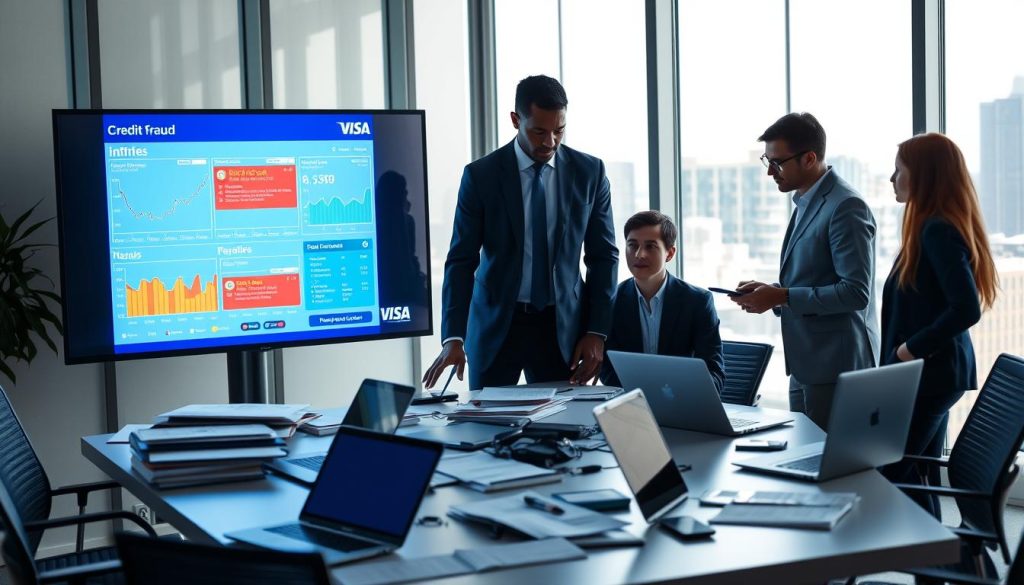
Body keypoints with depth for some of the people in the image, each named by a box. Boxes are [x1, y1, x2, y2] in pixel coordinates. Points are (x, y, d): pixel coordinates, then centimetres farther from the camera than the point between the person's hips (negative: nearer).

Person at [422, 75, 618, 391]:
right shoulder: (480, 175, -5)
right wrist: (453, 338, -16)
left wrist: (597, 332, -4)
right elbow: (461, 259, -6)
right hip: (495, 325, -1)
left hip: (562, 326, 1)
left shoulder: (590, 172, 0)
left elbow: (603, 255, 4)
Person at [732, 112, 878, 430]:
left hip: (836, 368, -9)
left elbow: (855, 292, -21)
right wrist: (772, 293, 6)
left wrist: (781, 297, -19)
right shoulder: (805, 204, 14)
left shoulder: (846, 207, -16)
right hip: (805, 367, 9)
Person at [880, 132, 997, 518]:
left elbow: (967, 308, -26)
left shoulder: (937, 230, -18)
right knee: (916, 474, 14)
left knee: (887, 474, -5)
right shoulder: (936, 226, 12)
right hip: (933, 370, 10)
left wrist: (914, 348, -17)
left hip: (928, 372, -10)